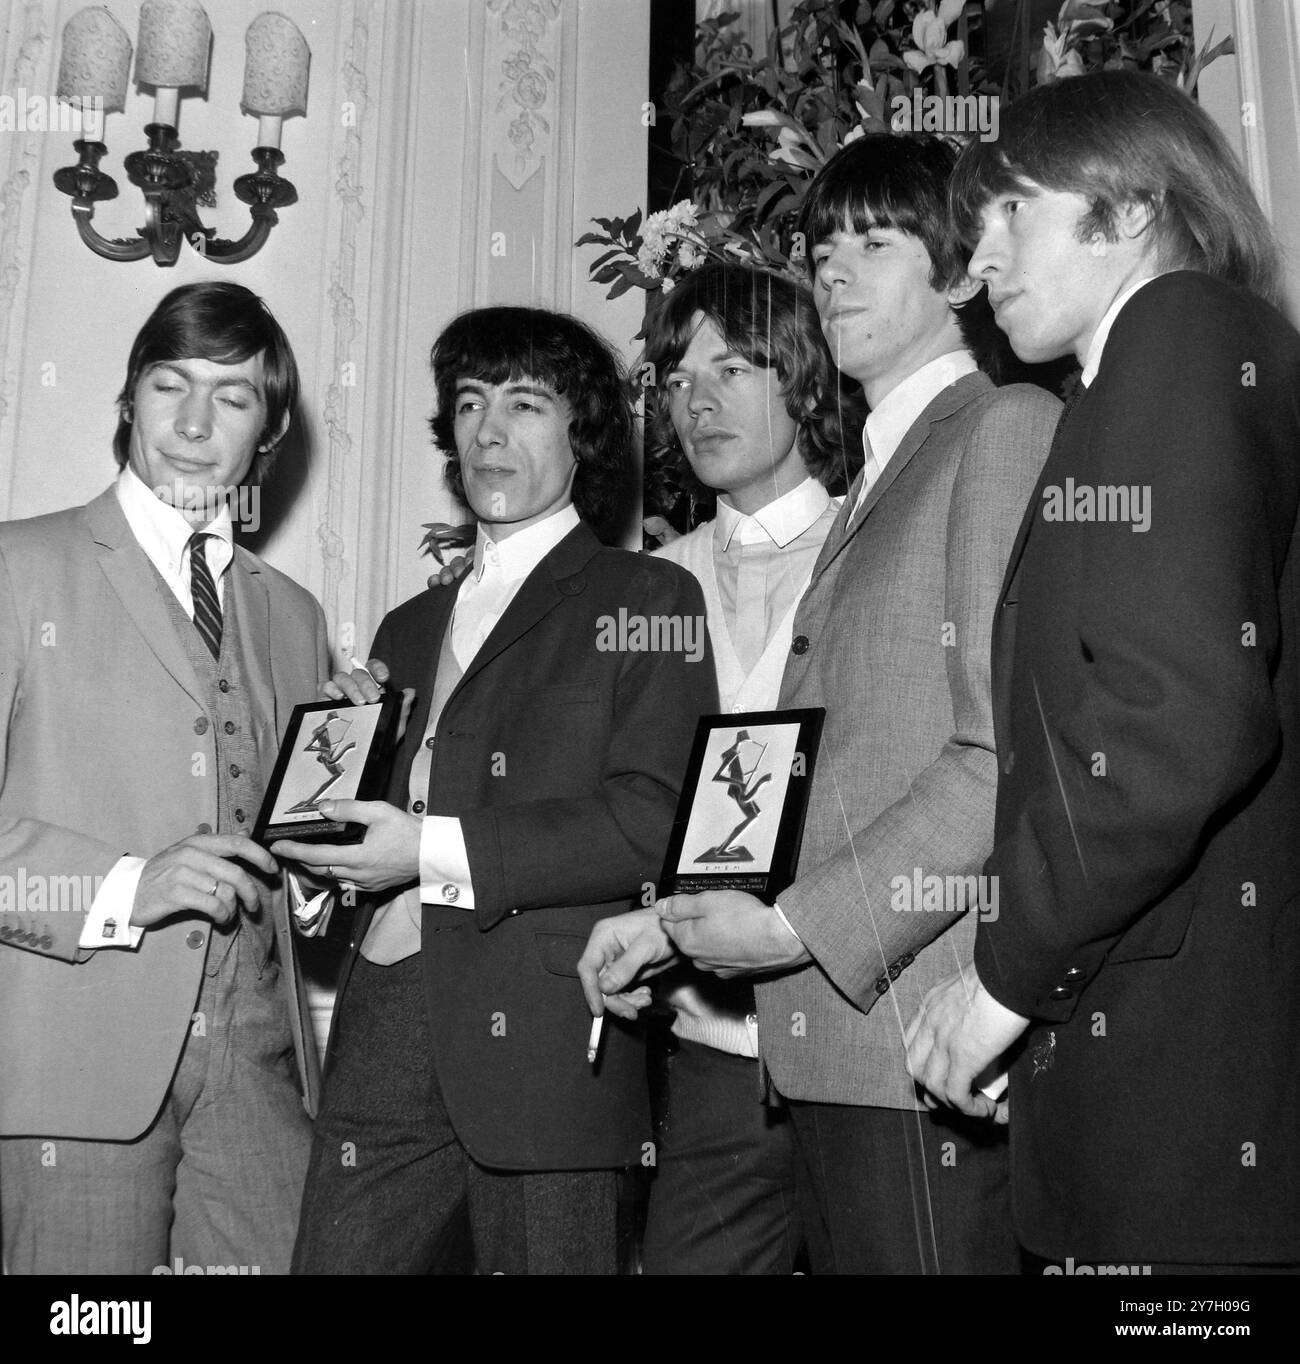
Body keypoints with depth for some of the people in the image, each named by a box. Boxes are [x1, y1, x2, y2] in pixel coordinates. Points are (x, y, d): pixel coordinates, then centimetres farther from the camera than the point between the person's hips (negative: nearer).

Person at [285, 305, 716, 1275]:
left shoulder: (647, 599, 1)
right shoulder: (413, 627, 21)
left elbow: (650, 823, -11)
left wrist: (434, 850, -13)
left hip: (542, 1040, -5)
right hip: (385, 1030, 5)